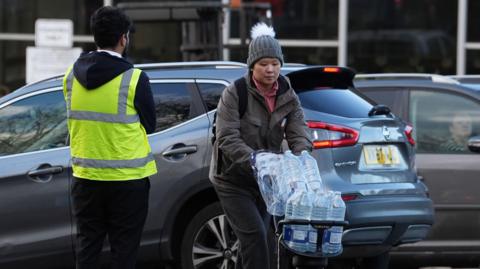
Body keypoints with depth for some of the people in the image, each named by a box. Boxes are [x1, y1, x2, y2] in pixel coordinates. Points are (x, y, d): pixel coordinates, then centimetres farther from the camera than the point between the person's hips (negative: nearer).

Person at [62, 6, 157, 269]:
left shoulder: (71, 75, -1)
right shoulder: (134, 79, -15)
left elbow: (76, 118, 8)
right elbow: (149, 125, -3)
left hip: (85, 178, 4)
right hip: (127, 179, -4)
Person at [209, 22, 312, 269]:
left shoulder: (288, 97, 2)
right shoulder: (235, 93, -13)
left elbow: (299, 135, -6)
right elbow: (227, 138, -21)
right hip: (234, 180, -5)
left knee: (253, 241, 11)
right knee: (255, 236, -17)